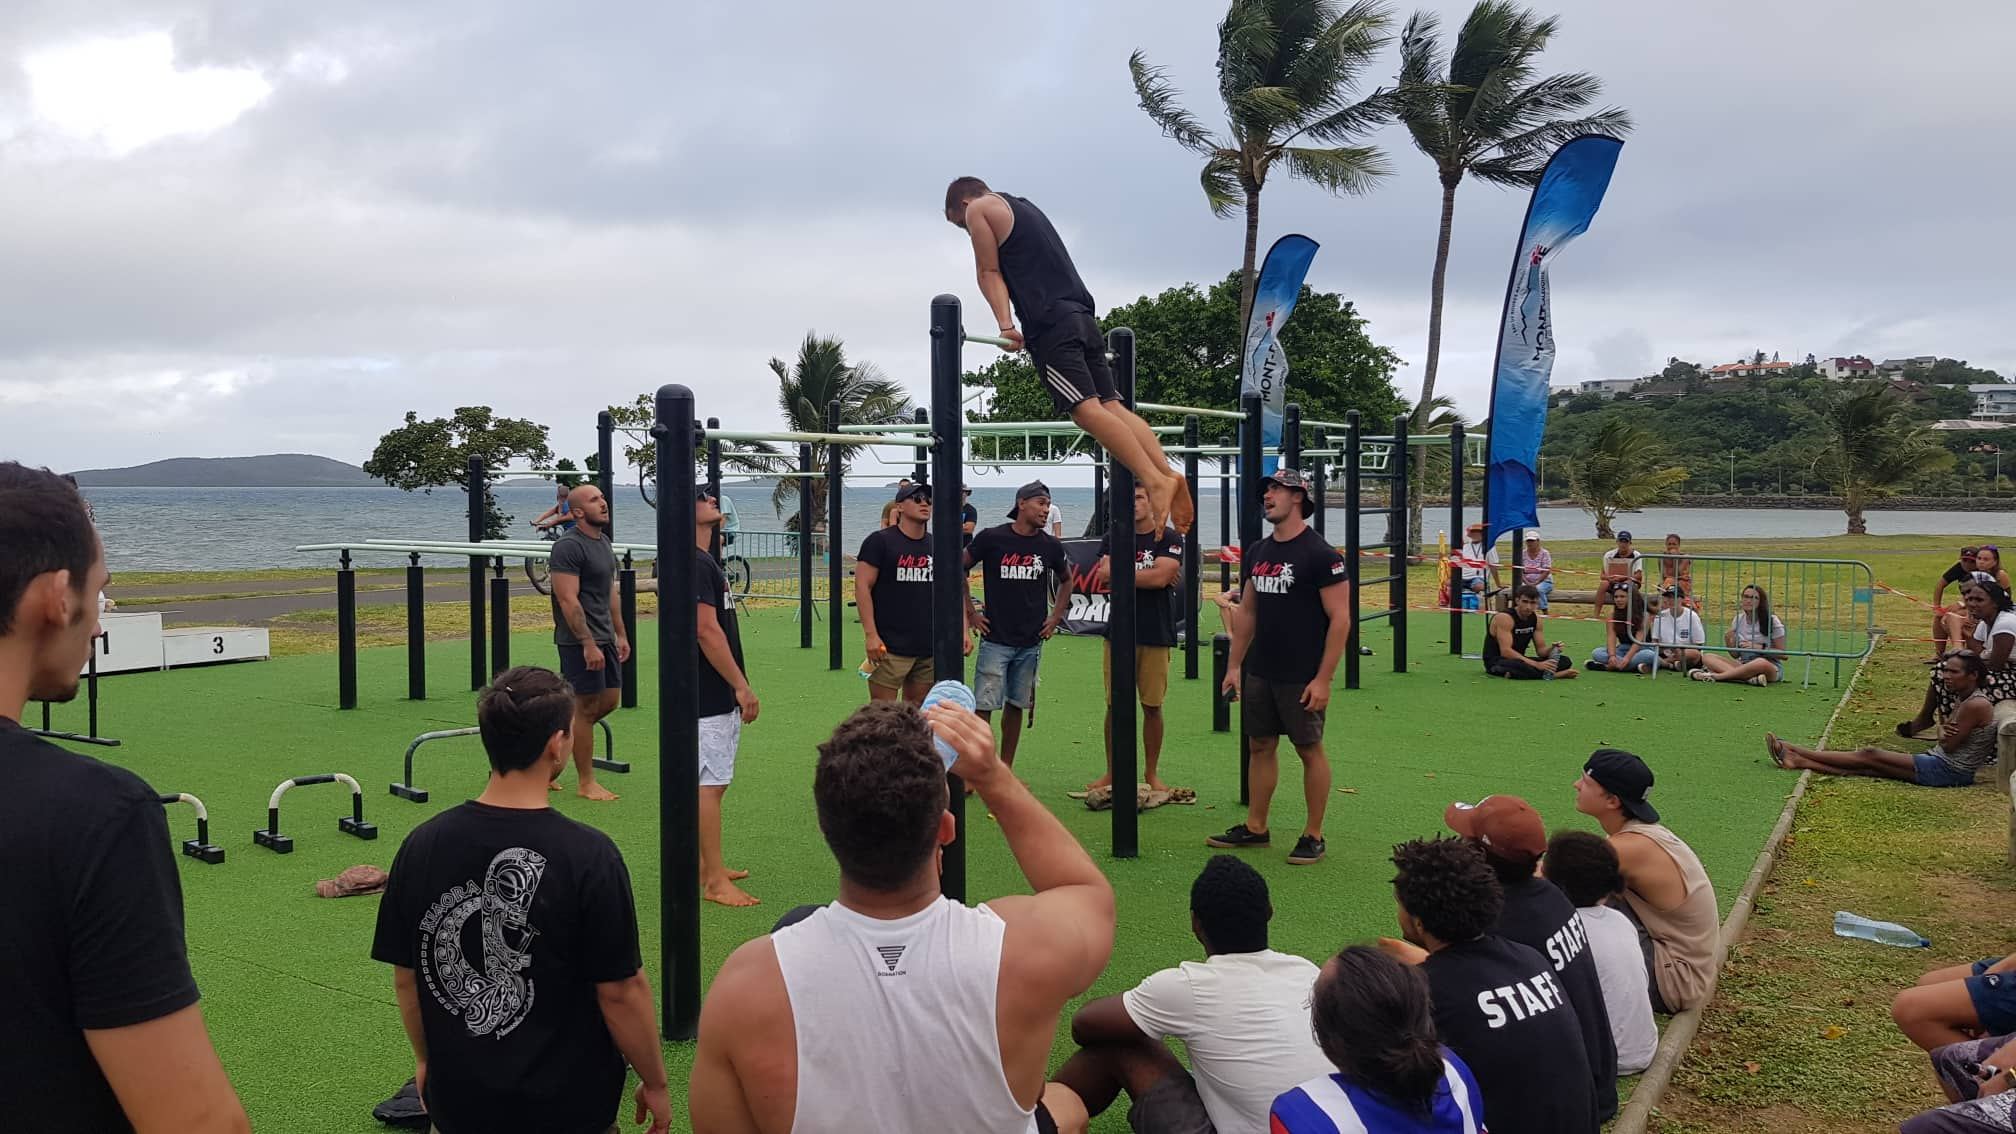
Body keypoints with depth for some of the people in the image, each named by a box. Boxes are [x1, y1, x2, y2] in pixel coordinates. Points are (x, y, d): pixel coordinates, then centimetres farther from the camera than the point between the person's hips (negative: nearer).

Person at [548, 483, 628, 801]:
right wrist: (588, 644, -24)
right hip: (579, 641, -9)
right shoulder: (569, 546, -16)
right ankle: (585, 782, 7)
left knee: (609, 700, 12)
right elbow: (568, 600, -21)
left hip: (604, 638, 9)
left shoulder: (604, 543, 13)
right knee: (586, 707, -2)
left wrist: (621, 635, 17)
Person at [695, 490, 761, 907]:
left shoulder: (706, 563, 17)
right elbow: (707, 631, -22)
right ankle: (714, 881, -3)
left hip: (720, 697, 10)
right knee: (709, 783, -7)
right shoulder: (695, 564, -16)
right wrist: (741, 686, -19)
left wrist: (737, 686, 19)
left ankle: (706, 867, 24)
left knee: (712, 782, 15)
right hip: (709, 697, -10)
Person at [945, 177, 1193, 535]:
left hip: (1050, 324, -8)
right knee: (1112, 405, 0)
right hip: (1082, 317, 8)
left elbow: (989, 272, 1)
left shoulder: (979, 209, 10)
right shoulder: (1025, 208, 33)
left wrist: (1005, 325, -8)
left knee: (1086, 409, -18)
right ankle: (1168, 473, -15)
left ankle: (1155, 480, -29)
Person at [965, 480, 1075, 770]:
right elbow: (960, 570, 4)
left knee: (1016, 706, 11)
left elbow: (1066, 580, 21)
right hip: (995, 639, -4)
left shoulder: (1050, 545, 3)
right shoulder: (992, 538, -7)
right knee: (984, 705, -7)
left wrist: (1056, 618, 12)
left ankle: (1005, 770, 21)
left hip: (1031, 641, 4)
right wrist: (970, 613, 0)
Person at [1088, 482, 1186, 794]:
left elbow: (1160, 577, -14)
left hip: (1156, 634, -2)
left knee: (1152, 707, 5)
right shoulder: (1113, 538, 9)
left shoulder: (1169, 538, 1)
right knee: (1115, 706, 4)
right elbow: (1105, 574, -7)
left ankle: (1151, 774, 16)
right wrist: (1147, 575, -9)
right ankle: (1112, 773, 15)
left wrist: (1119, 573, -6)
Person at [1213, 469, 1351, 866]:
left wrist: (1323, 678, -18)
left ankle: (1313, 836, 12)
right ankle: (1255, 828, 23)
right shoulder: (1257, 552, 10)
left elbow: (1340, 618, -14)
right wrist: (1234, 665, 12)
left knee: (1309, 749, 3)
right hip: (1259, 672, 7)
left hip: (1301, 678, -7)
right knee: (1260, 745, 12)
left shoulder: (1320, 554, -12)